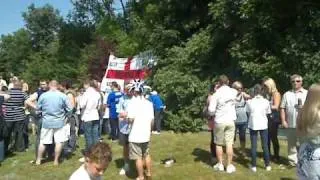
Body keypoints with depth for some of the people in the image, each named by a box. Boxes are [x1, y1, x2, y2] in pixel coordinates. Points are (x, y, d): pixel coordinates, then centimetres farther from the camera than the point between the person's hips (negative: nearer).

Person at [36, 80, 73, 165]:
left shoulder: (43, 95, -5)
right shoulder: (63, 96, -9)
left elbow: (38, 108, 5)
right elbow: (70, 109, -6)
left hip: (46, 122, 2)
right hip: (59, 122, -2)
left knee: (43, 142, 13)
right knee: (59, 142, 7)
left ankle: (38, 160, 25)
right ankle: (56, 160, 13)